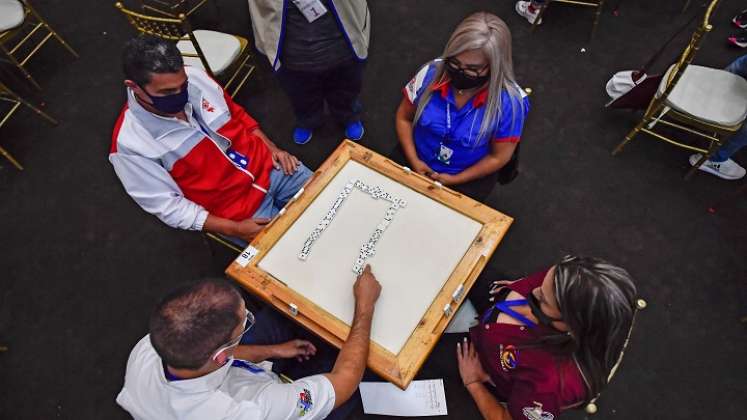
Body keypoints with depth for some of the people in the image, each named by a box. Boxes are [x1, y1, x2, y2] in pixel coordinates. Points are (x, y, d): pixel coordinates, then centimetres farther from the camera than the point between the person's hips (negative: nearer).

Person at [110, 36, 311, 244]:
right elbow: (168, 206, -14)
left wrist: (272, 148, 1)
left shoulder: (196, 77, -6)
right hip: (237, 208, -4)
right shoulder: (129, 143, -18)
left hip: (270, 168, 5)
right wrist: (233, 228, -19)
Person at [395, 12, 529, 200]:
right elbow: (404, 118, -3)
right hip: (418, 162, 2)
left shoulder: (510, 102, -24)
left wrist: (454, 180, -14)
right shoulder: (432, 73, -18)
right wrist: (413, 160, -11)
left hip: (469, 177, -1)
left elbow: (498, 157, -12)